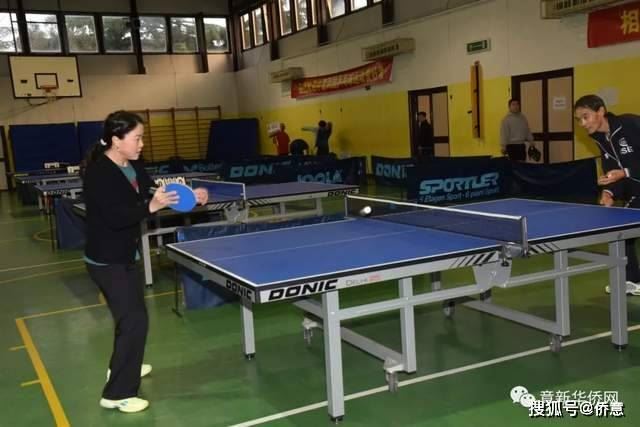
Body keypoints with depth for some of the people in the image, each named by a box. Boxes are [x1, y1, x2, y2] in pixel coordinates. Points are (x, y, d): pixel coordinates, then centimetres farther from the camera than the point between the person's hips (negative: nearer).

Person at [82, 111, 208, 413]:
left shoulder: (133, 166, 3)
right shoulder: (99, 173, -23)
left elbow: (152, 194, 1)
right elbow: (115, 217, -31)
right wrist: (150, 207, -40)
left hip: (123, 257, 10)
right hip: (106, 261, -10)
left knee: (130, 314, 25)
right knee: (135, 320, -7)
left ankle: (121, 365, 47)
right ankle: (117, 394, 4)